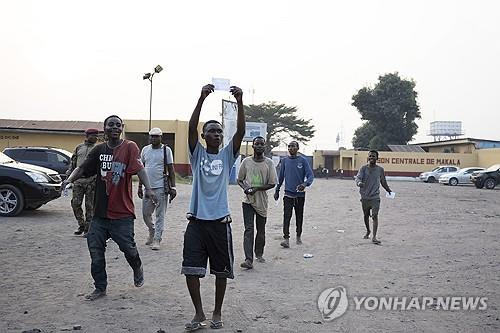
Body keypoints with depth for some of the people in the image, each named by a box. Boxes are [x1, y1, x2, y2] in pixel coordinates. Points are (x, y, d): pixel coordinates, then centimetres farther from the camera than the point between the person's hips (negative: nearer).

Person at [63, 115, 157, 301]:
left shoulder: (130, 147, -6)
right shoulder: (99, 150, 8)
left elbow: (139, 168, -19)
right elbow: (83, 169, 9)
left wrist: (148, 188, -34)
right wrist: (70, 179, -12)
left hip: (122, 212, -4)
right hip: (100, 211, 5)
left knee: (127, 247, -2)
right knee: (95, 250, 5)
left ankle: (137, 268, 32)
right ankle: (100, 288, 20)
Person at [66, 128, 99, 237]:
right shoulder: (79, 148, 13)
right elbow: (73, 163, 18)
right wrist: (68, 175, 12)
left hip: (90, 182, -3)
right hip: (78, 181, 3)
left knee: (89, 206, -1)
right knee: (75, 203, 3)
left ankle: (87, 228, 9)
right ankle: (81, 225, 20)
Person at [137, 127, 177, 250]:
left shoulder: (166, 150, -2)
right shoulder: (145, 150, 10)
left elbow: (171, 170, -2)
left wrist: (173, 187, -7)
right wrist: (140, 186, 13)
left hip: (161, 188, -4)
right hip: (148, 187, 4)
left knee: (160, 215, -1)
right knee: (146, 213, 10)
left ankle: (157, 239, 7)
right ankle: (152, 232, 33)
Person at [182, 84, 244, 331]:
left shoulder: (227, 155, 6)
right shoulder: (197, 154, 4)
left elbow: (241, 132, -8)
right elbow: (191, 127, -10)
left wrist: (240, 102, -20)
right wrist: (202, 99, -21)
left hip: (220, 220, 1)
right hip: (197, 220, 0)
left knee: (221, 270, 9)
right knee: (190, 269, -1)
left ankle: (217, 313, 27)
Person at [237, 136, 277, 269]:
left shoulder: (269, 163, 0)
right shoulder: (246, 161, 3)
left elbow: (272, 183, -3)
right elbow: (239, 180, 11)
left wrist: (256, 189, -15)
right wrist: (245, 188, -10)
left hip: (262, 201, 1)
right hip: (248, 200, -1)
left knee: (261, 230, 12)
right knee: (248, 229, -10)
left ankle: (259, 254, 32)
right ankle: (248, 259, -15)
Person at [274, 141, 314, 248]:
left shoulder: (303, 160, -3)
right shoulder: (284, 161, 5)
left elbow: (310, 175, -9)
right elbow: (281, 177, 13)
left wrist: (305, 184, -28)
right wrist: (277, 190, 13)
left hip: (300, 194, -1)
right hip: (288, 193, 1)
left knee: (299, 216, 11)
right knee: (286, 216, -11)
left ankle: (299, 236, 28)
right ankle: (286, 239, -15)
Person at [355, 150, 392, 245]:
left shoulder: (380, 169, 4)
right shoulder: (363, 168, 0)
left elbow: (383, 182, 19)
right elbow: (358, 177, -14)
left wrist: (388, 190, 22)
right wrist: (359, 183, -35)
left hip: (375, 197, -1)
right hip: (365, 197, 1)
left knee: (375, 216, -12)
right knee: (366, 216, 14)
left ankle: (374, 237, -13)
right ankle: (368, 231, 39)